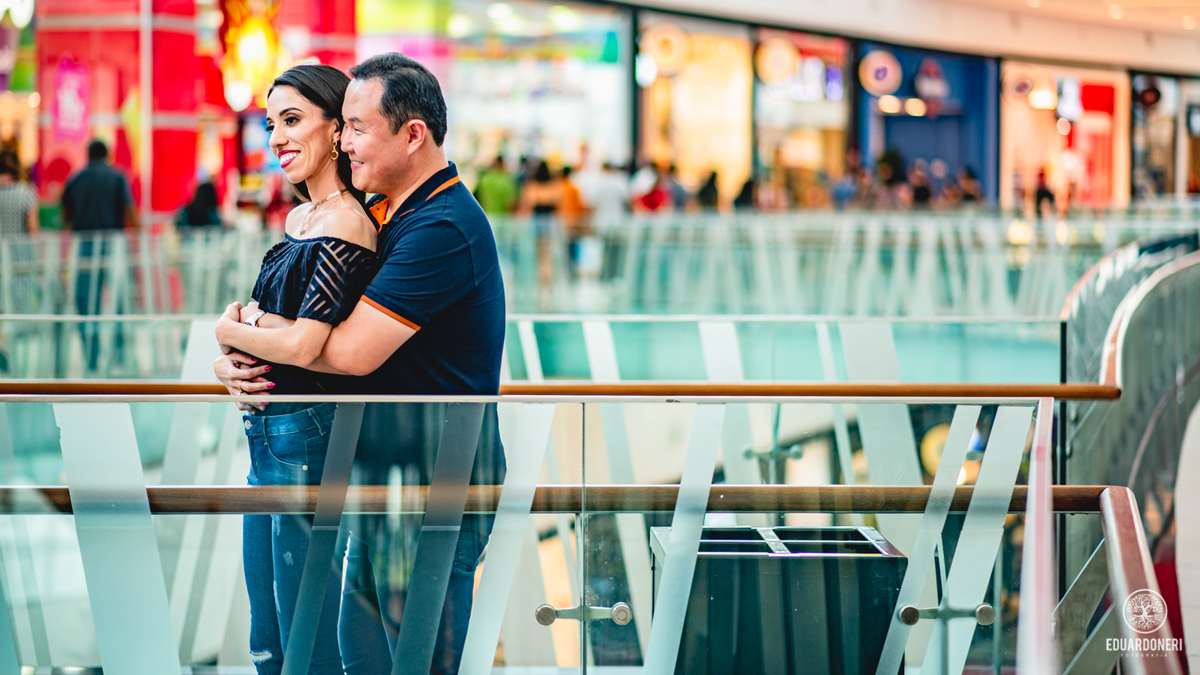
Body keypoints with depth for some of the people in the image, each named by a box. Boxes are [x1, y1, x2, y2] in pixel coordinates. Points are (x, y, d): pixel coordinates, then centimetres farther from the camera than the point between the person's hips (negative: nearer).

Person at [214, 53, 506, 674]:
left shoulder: (443, 228, -20)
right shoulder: (381, 214, 13)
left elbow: (351, 350, -23)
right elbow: (308, 316, 16)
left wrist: (237, 332, -9)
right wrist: (230, 361, -6)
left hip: (435, 482, -10)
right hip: (380, 472, 10)